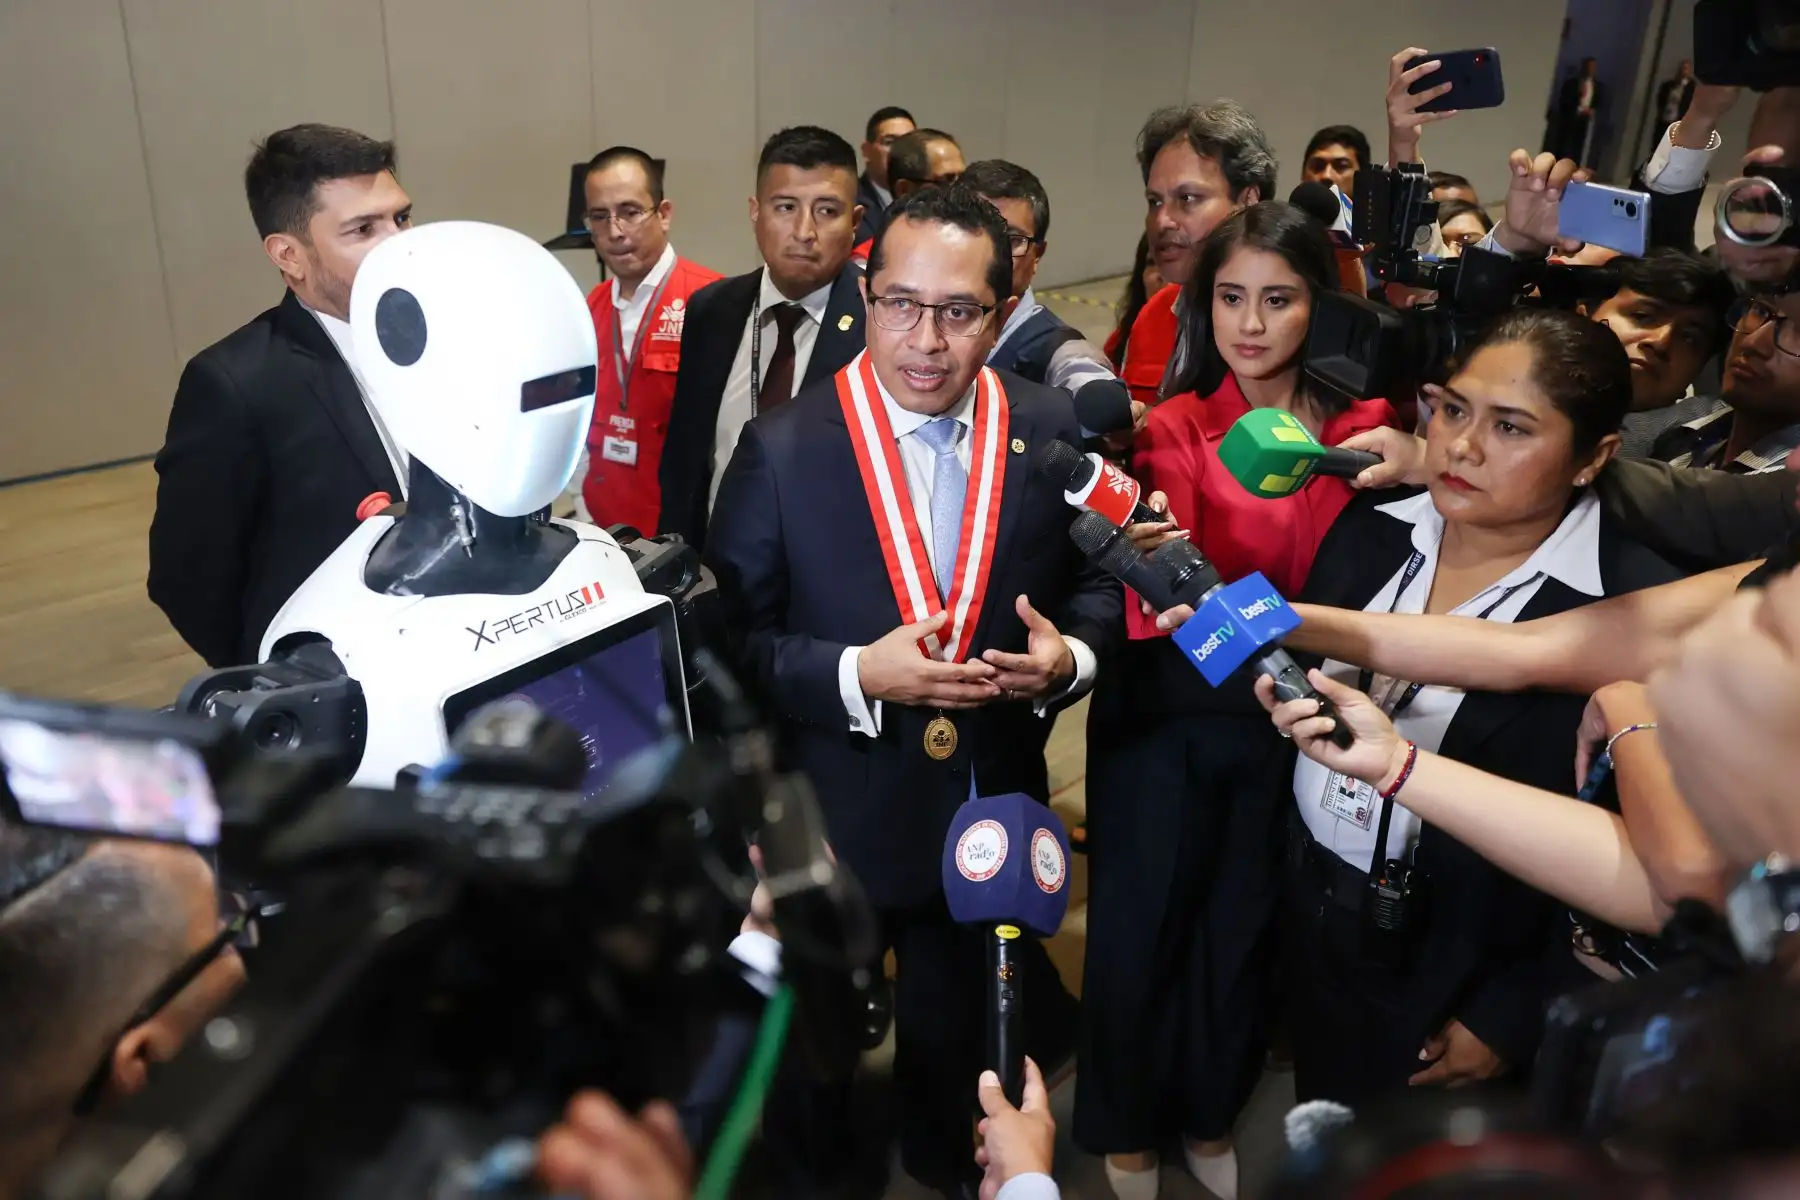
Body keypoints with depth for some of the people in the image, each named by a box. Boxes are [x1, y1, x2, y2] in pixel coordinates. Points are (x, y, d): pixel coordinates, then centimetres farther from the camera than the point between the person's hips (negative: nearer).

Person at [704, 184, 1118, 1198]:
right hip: (837, 818, -2)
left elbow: (1098, 580, 3)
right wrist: (855, 676, -27)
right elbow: (731, 638, -13)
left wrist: (1070, 654, -18)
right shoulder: (783, 448, -15)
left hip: (994, 807, 2)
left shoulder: (1053, 430, -8)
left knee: (966, 1027, 26)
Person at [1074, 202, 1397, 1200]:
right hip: (1166, 714, -2)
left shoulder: (1362, 427, -3)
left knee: (1245, 927, 18)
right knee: (1139, 924, 9)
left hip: (1292, 720, 2)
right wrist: (1153, 553, -43)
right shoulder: (1174, 427, -8)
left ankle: (1210, 1117, 43)